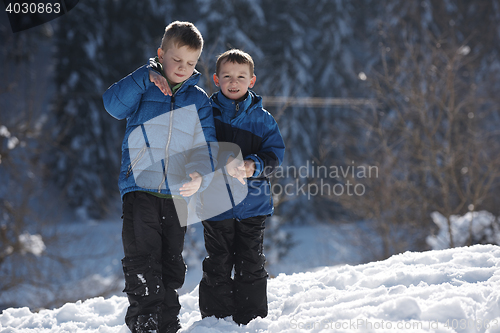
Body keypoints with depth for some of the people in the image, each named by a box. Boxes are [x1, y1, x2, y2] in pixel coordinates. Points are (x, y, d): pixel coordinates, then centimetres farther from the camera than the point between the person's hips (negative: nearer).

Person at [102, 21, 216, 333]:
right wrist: (147, 77, -21)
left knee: (172, 261, 11)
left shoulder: (199, 100, 8)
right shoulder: (142, 89, 3)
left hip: (178, 193, 3)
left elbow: (205, 144, 1)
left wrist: (200, 174, -18)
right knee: (142, 257, -13)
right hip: (139, 187, -3)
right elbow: (114, 104, -15)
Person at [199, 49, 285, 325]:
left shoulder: (262, 119, 4)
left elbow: (275, 154, 1)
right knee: (217, 267, 4)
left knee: (251, 268, 7)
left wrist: (254, 166, -20)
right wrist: (219, 165, -21)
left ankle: (252, 320, 16)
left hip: (253, 205, 1)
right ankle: (215, 320, 14)